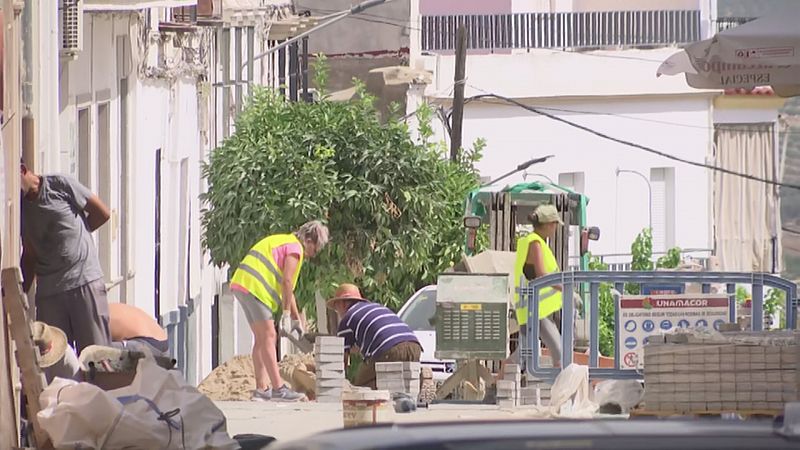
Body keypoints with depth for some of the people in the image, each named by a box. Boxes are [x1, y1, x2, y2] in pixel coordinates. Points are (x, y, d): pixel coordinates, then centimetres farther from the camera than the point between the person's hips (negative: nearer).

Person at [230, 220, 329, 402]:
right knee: (268, 337, -10)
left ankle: (261, 389, 8)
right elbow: (286, 282, -12)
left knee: (261, 339, 11)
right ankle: (278, 388, -12)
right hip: (255, 287, -10)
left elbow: (287, 287, 30)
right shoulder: (295, 248, -4)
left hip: (241, 285, 10)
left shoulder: (285, 241, 27)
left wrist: (297, 318, 28)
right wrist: (287, 312, -5)